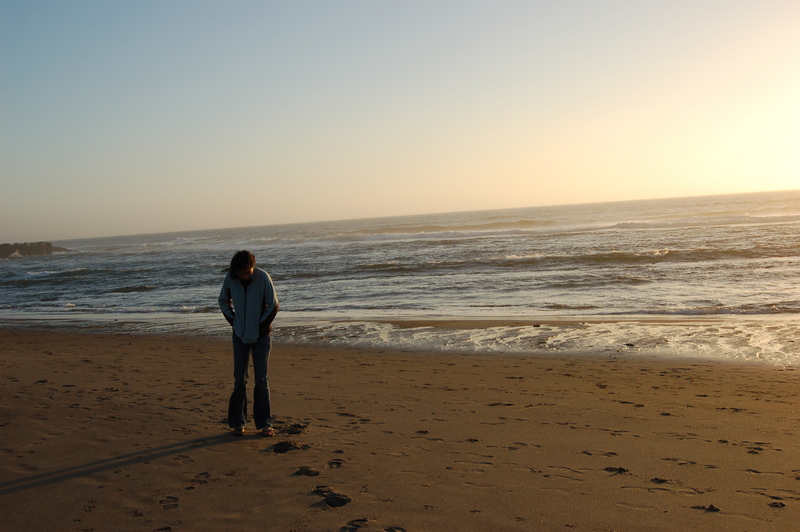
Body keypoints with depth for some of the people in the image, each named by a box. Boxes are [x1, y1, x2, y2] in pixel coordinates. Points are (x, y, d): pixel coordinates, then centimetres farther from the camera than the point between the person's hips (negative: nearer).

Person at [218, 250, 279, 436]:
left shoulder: (263, 278, -16)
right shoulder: (230, 279, -9)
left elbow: (273, 306, -8)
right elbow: (223, 301, 9)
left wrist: (262, 326, -9)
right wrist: (233, 321, 0)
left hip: (260, 336, -2)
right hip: (240, 335, 2)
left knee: (261, 380, 3)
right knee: (239, 380, 6)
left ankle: (264, 423, 12)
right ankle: (237, 422, 17)